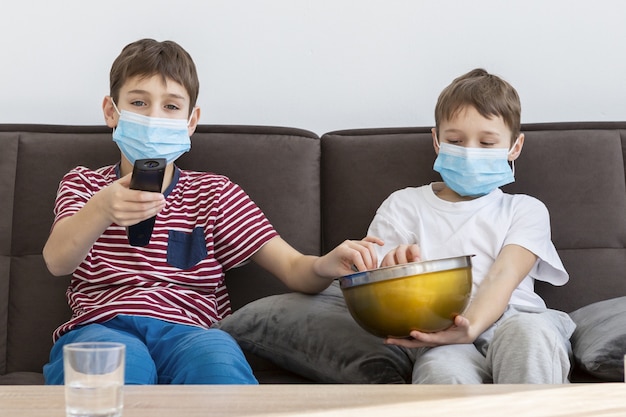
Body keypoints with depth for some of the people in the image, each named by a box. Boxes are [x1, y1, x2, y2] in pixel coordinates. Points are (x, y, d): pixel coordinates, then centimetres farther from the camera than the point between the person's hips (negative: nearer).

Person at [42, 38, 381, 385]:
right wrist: (102, 209, -27)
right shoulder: (84, 184, 20)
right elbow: (57, 261, -3)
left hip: (186, 333, 1)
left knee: (219, 355, -37)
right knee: (120, 360, -39)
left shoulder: (214, 193, 22)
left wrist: (326, 266, -18)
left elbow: (292, 268, 9)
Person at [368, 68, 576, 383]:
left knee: (532, 332, -36)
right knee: (445, 373, -38)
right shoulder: (403, 206, 22)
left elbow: (503, 277, 0)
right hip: (440, 337, -1)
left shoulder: (525, 211, 20)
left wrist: (471, 326, -22)